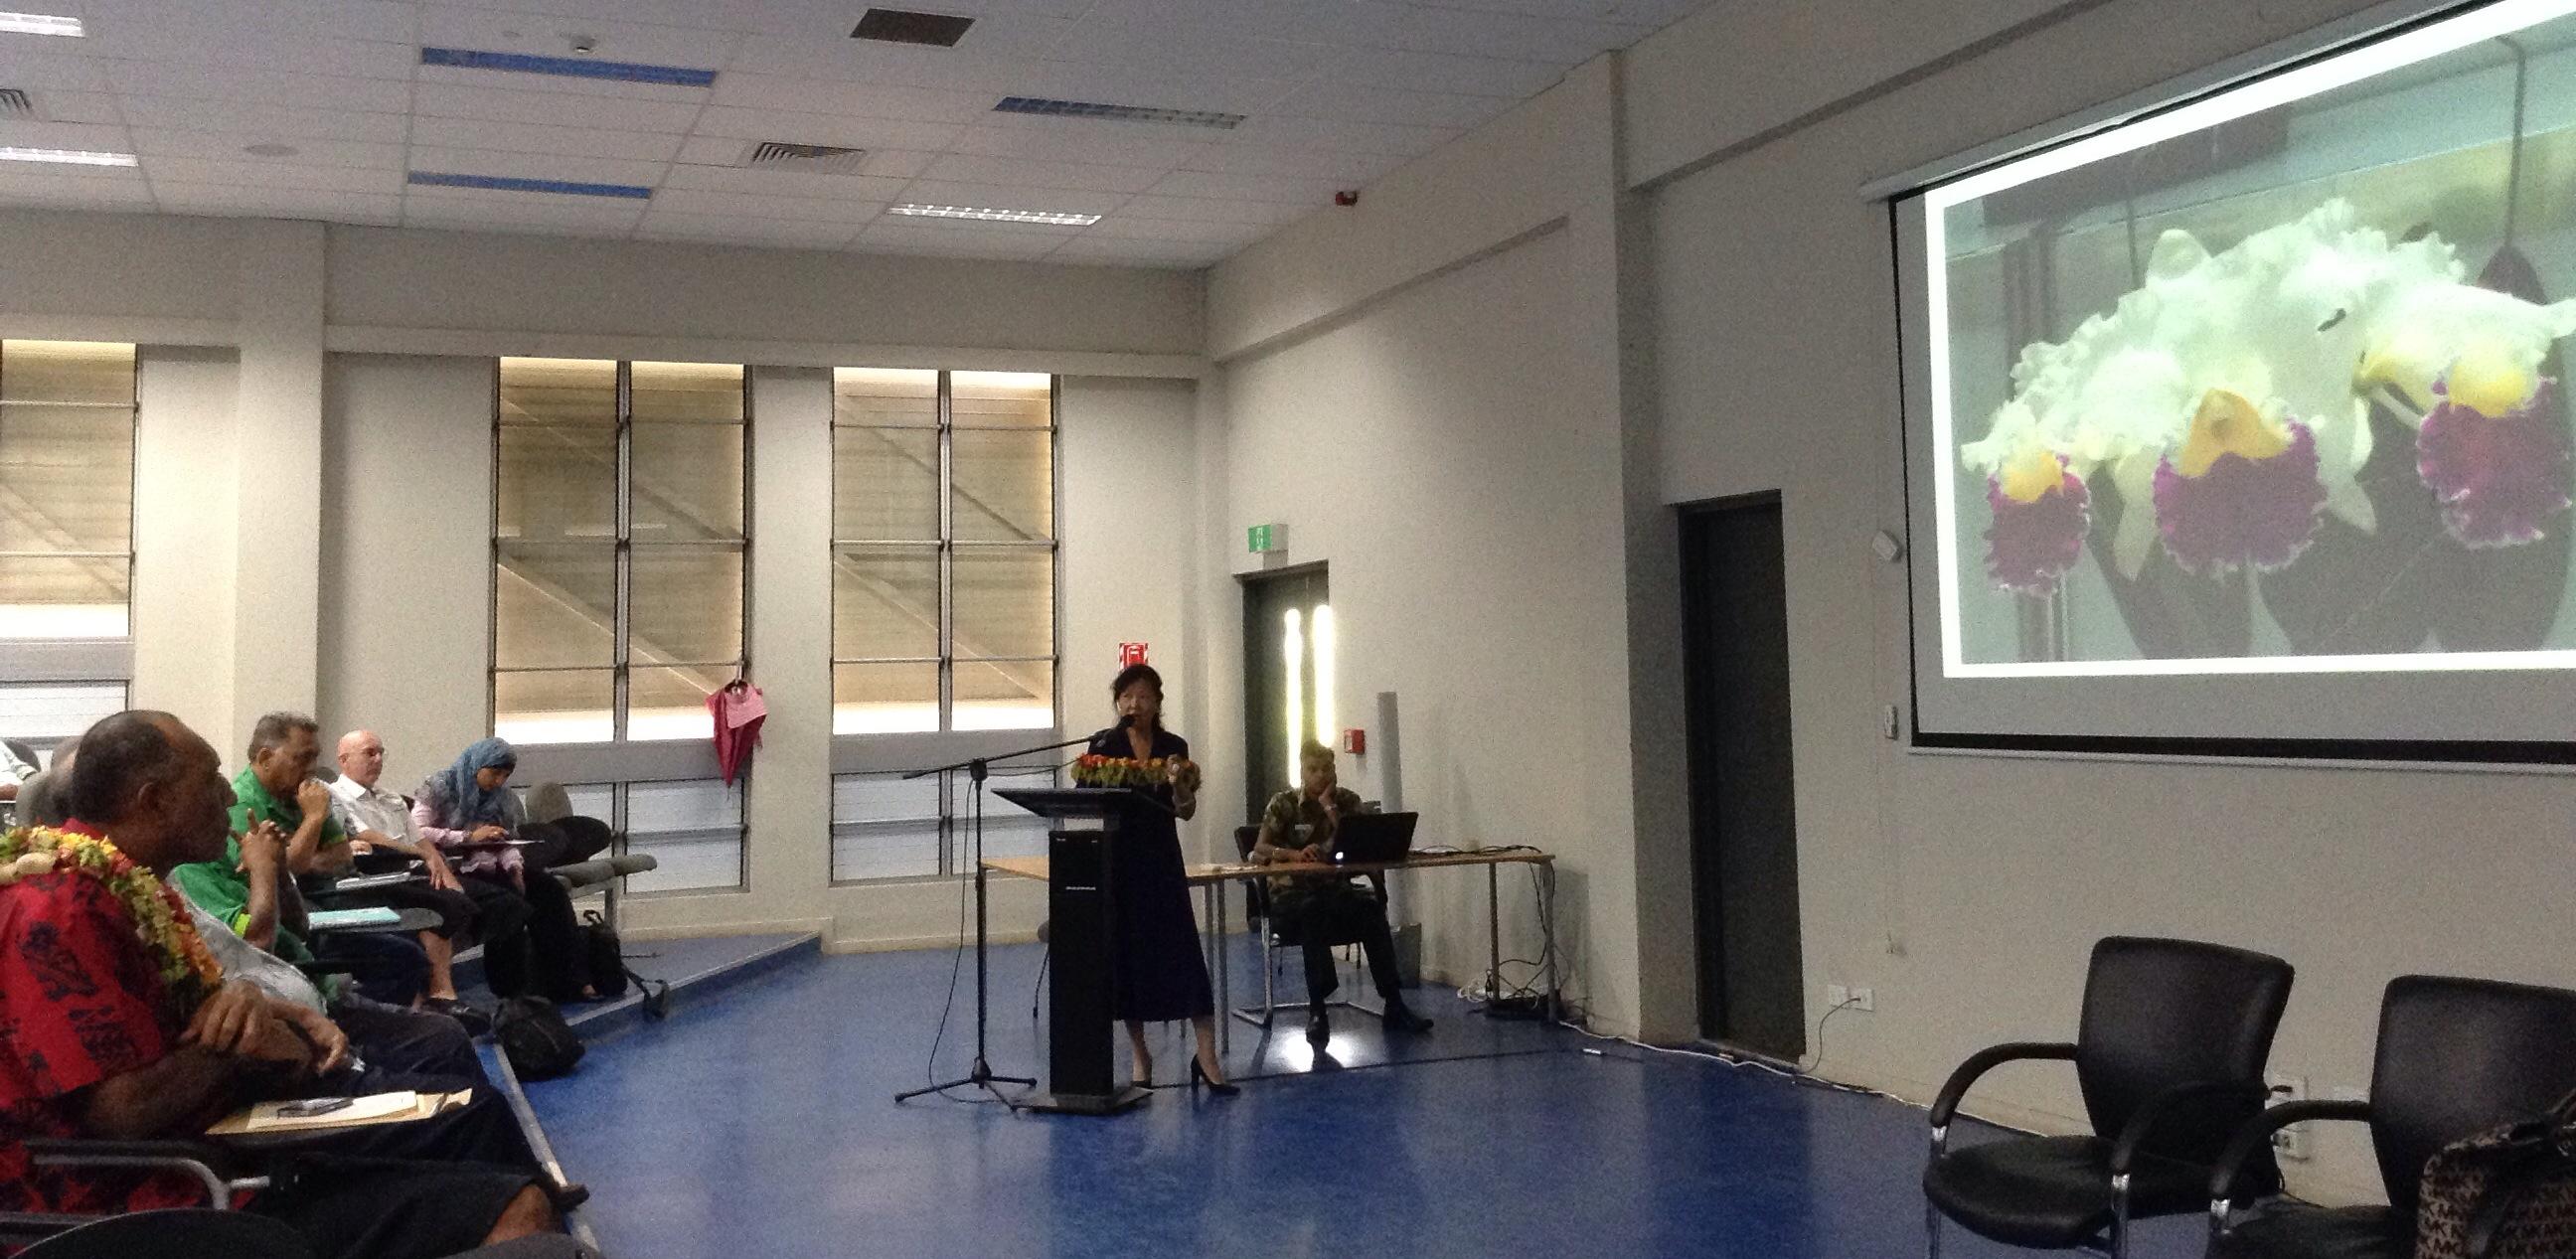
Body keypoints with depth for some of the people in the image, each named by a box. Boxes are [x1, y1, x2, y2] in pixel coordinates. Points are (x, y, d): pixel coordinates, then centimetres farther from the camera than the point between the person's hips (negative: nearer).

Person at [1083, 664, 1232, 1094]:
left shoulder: (1174, 748, 5)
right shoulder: (1103, 744, 2)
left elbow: (1186, 810, 1)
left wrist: (1179, 784, -18)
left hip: (1161, 860, 0)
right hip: (1115, 860, 0)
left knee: (1182, 950, -6)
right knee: (1124, 952, 3)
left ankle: (1207, 1057, -4)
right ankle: (1139, 1053, 18)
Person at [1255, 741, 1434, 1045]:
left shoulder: (1347, 800, 7)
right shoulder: (1283, 803, -1)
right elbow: (1260, 849, -15)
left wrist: (1329, 805, -11)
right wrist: (1295, 854, -33)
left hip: (1335, 889, 3)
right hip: (1291, 892, -3)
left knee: (1371, 906, -29)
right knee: (1313, 910, -38)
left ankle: (1394, 1006, -28)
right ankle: (1316, 1011, -35)